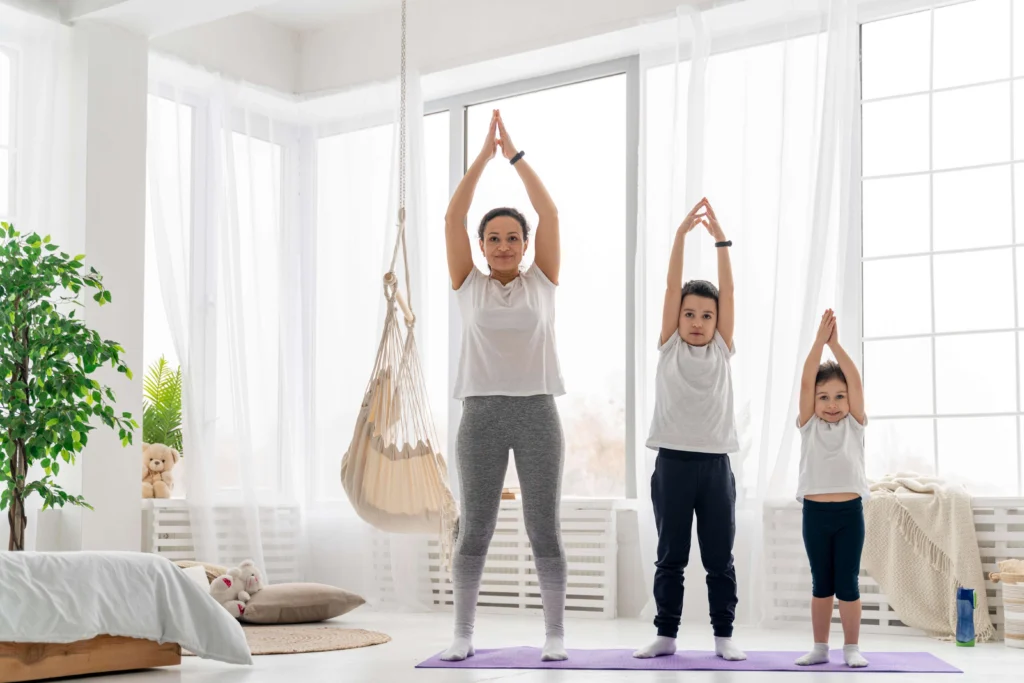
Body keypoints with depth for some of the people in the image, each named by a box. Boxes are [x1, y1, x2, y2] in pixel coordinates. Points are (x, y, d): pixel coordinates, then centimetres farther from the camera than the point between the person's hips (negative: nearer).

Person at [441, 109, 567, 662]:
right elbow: (453, 217, -1)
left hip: (536, 412, 0)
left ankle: (555, 632, 13)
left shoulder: (541, 282, 7)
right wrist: (484, 155, -3)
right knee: (474, 530, 4)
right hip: (481, 413, 0)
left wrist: (516, 154, -3)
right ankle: (463, 633, 16)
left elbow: (549, 213, -2)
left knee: (544, 530, 2)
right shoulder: (468, 284, 7)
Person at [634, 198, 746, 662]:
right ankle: (666, 635, 12)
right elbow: (672, 287, -2)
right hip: (673, 461, -1)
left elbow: (728, 291, 0)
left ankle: (724, 637, 12)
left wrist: (721, 241, -7)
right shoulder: (669, 346, 5)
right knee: (670, 556, 5)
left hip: (715, 463, 1)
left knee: (719, 558, 5)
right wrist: (681, 235, -9)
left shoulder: (722, 350, 7)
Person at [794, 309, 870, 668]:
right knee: (821, 583, 9)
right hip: (815, 511, 1)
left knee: (848, 583, 2)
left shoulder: (855, 424, 4)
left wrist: (836, 344, -11)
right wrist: (819, 341, -12)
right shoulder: (808, 425, 4)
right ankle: (820, 648, 17)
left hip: (849, 511, -1)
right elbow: (806, 382, -6)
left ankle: (852, 648, 12)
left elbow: (856, 381, -7)